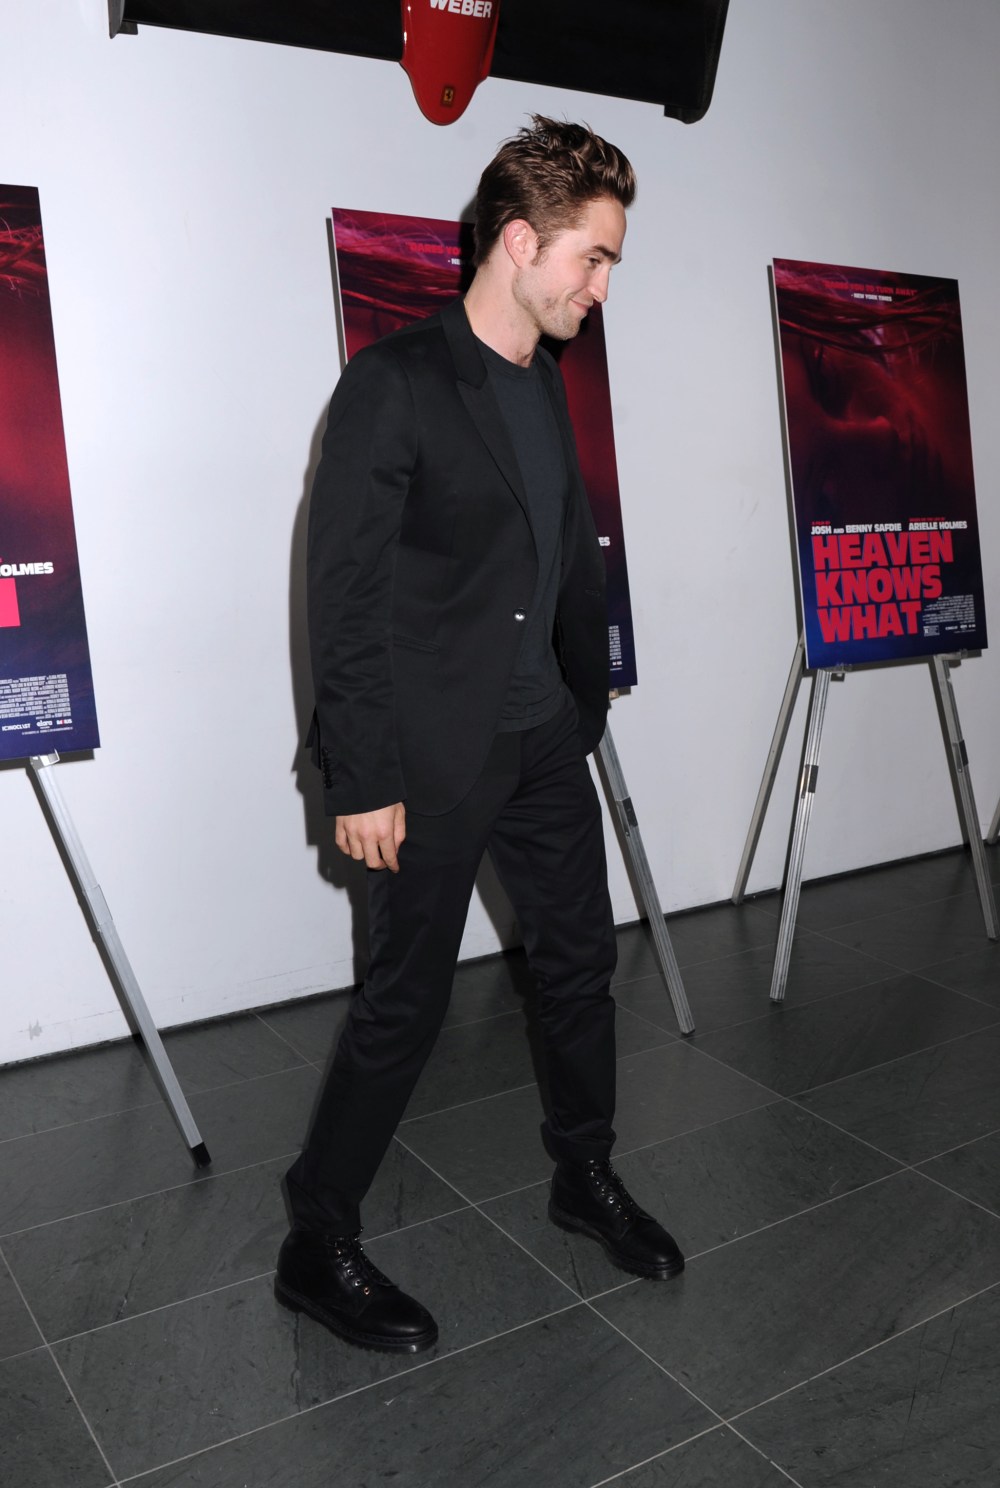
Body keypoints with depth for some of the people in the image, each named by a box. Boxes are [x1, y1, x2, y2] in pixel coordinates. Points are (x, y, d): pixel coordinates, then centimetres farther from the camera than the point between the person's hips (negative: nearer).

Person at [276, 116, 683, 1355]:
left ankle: (586, 1177, 38)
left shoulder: (545, 382, 11)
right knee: (406, 1000, 2)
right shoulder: (395, 383, -13)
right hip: (434, 757, -7)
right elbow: (343, 592, -16)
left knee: (580, 960, 16)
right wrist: (360, 779, -18)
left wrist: (585, 705, 14)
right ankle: (317, 1248, 21)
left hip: (542, 741, 8)